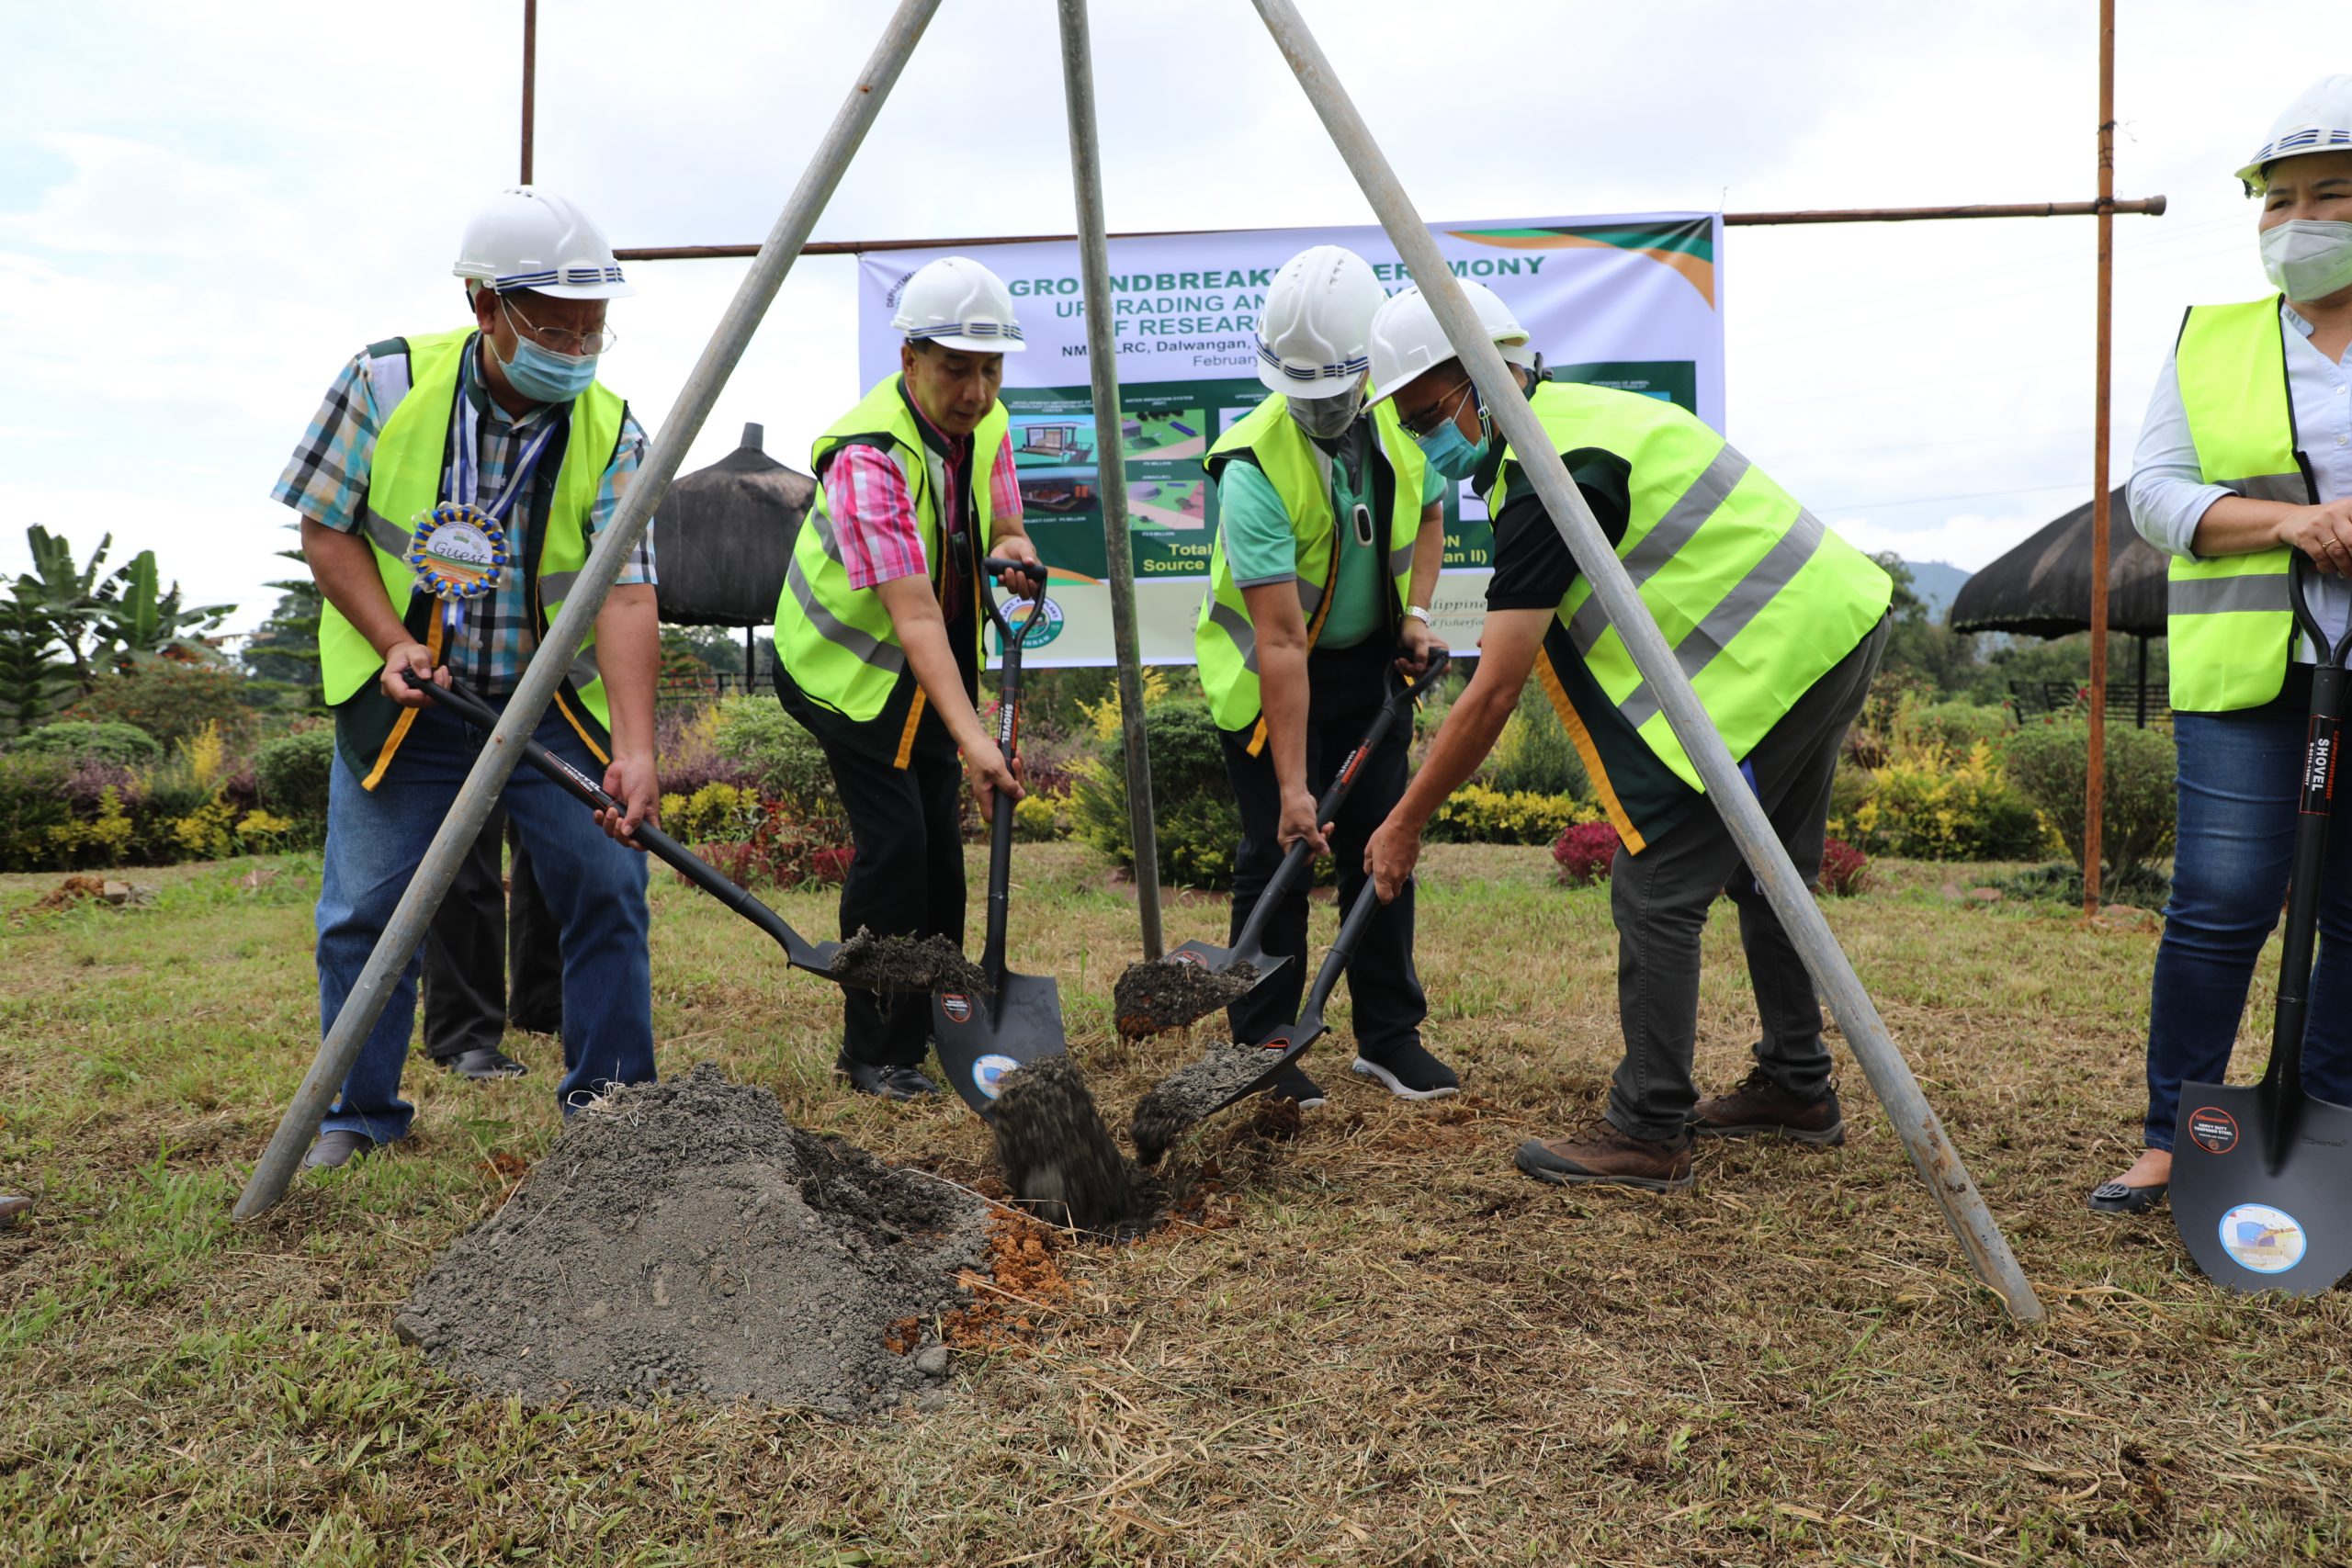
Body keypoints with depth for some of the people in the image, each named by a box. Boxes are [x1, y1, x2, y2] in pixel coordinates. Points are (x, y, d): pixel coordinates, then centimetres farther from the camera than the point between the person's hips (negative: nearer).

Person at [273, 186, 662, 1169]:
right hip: (404, 695, 0)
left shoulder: (611, 431, -10)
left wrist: (634, 749, -31)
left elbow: (626, 591, -20)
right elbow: (326, 529, -2)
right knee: (367, 909, 2)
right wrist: (392, 641, -17)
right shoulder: (388, 382, -10)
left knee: (607, 889, -2)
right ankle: (357, 1113, 21)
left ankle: (611, 1099, 14)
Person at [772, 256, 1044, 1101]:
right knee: (894, 844, -12)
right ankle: (875, 1054, 2)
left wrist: (1015, 555, -17)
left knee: (938, 843, 9)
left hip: (928, 666, 7)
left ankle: (937, 1023, 25)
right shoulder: (871, 456, -31)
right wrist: (973, 737, -44)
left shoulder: (987, 426, -5)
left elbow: (1002, 526, 9)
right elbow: (913, 613, -37)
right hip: (846, 663, -7)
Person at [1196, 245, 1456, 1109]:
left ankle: (1389, 1035, 18)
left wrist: (1415, 612, -5)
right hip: (1265, 674, -5)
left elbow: (1427, 514, 12)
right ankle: (1263, 1049, 9)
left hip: (1369, 658, 5)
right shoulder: (1254, 468, -29)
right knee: (1277, 853, -6)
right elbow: (1281, 643, -32)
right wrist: (1293, 785, -32)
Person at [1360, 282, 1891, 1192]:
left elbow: (1495, 691, -20)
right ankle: (1797, 1089, 34)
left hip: (1771, 656, -11)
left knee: (1656, 888, -7)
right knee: (1767, 874, 21)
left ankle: (1648, 1133, 1)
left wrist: (1406, 823, -13)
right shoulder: (1573, 412, 11)